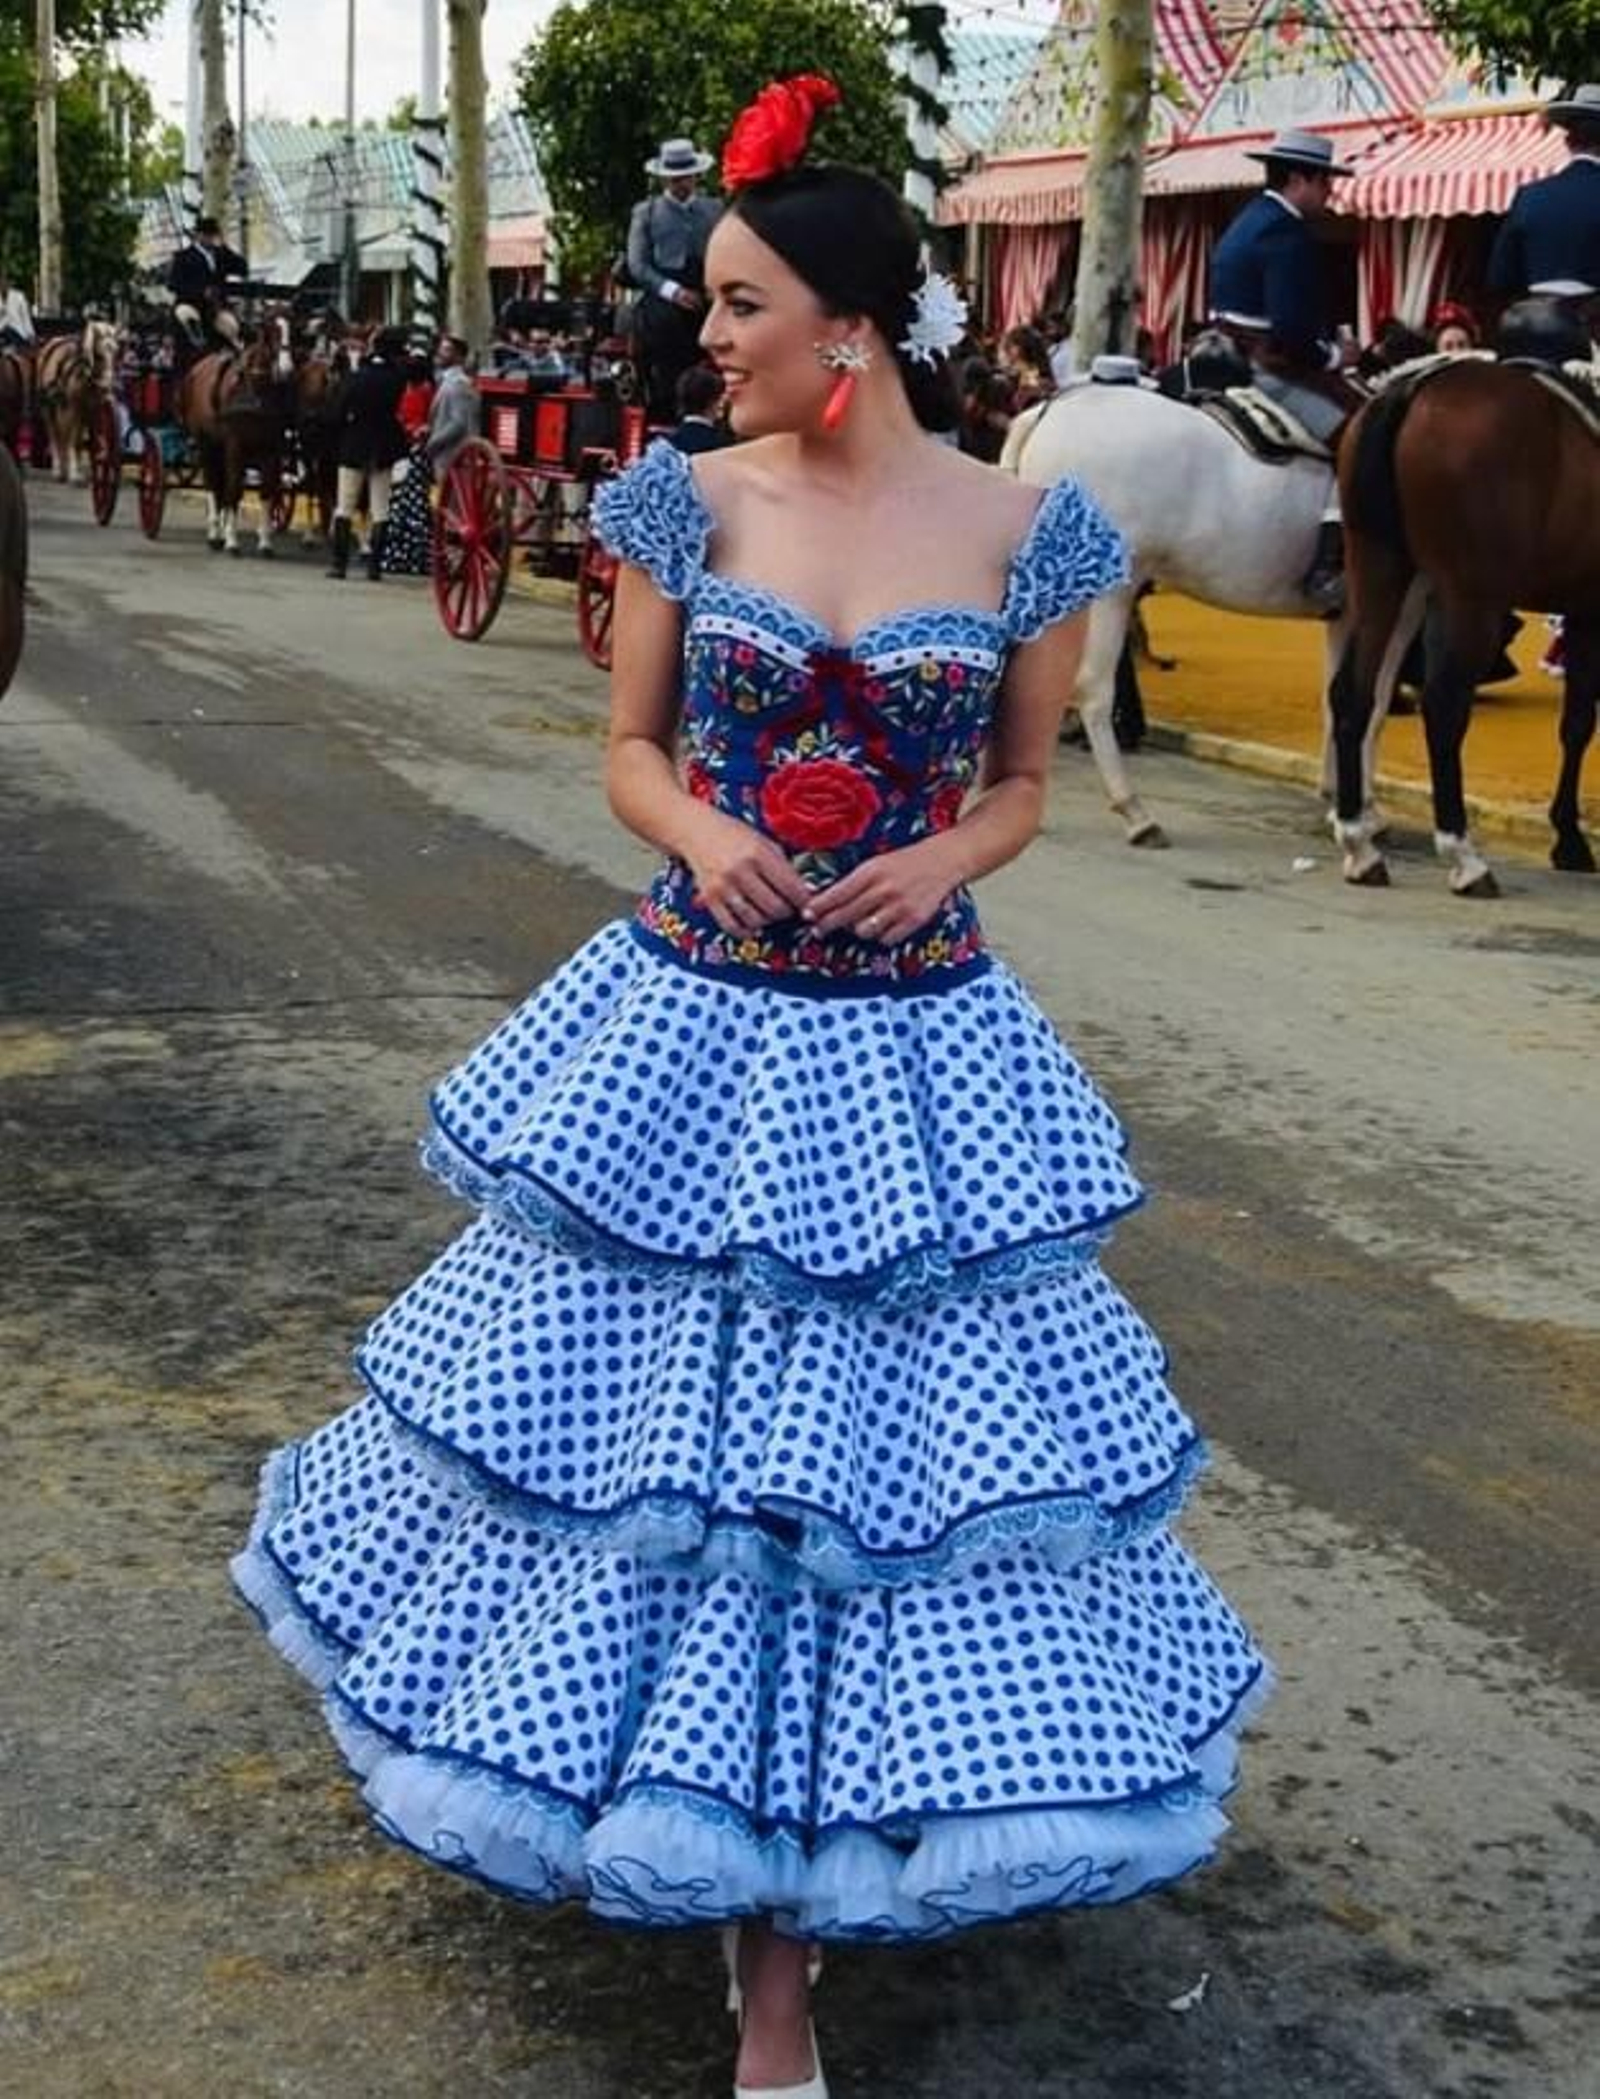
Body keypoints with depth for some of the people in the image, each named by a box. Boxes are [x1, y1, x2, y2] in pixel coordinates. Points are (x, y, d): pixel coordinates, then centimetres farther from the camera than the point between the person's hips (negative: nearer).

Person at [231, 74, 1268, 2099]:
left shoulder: (1024, 531, -5)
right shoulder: (688, 503, -2)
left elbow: (1023, 780, 6)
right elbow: (630, 745, 6)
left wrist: (948, 856, -15)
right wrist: (699, 832, -16)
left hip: (909, 1058, -1)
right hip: (686, 1028, 1)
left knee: (869, 1426, 4)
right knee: (634, 1384, 10)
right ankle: (697, 1809, 37)